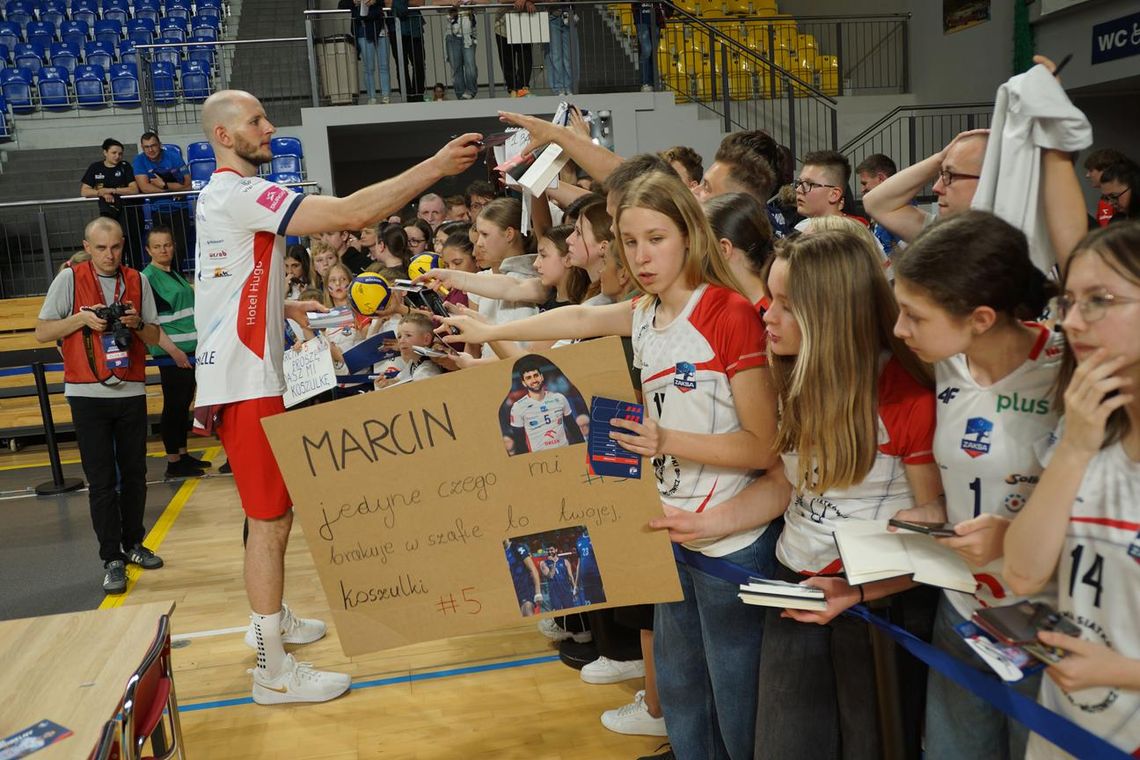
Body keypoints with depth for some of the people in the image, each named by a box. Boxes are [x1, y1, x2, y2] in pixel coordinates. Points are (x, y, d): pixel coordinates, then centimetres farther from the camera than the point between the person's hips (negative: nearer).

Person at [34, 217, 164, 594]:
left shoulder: (137, 281, 6)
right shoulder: (69, 279, -2)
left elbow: (154, 337, 10)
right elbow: (42, 332, -2)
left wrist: (137, 323, -11)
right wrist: (82, 318, -15)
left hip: (132, 392, 3)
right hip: (88, 394, -3)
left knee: (134, 474, 9)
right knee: (102, 481, -1)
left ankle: (133, 543, 24)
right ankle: (112, 559, 5)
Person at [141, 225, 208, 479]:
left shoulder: (176, 275, 15)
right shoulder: (147, 278, -9)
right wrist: (173, 350, -20)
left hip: (190, 350, 8)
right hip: (171, 353, -8)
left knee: (184, 403, 13)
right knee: (173, 405, -3)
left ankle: (183, 454, 22)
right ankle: (173, 462, 3)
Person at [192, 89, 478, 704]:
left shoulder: (222, 196, 16)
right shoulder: (239, 194, -16)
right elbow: (352, 213, -27)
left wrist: (285, 308, 15)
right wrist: (434, 168, -24)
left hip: (244, 373, 10)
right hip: (245, 382, -10)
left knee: (271, 510, 21)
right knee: (270, 519, -5)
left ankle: (268, 619, 37)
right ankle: (273, 671, 3)